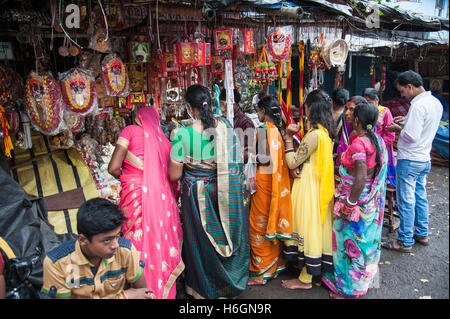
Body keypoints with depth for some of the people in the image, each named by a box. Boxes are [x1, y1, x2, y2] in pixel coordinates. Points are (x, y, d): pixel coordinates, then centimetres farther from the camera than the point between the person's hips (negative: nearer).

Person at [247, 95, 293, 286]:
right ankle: (275, 265, 29)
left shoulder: (264, 129, -15)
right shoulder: (276, 129, 10)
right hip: (275, 181, 9)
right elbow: (277, 156, 12)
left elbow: (266, 158, -22)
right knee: (271, 221, 17)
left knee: (259, 224, 1)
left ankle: (261, 273, 12)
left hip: (263, 180, -8)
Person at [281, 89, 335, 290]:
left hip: (309, 186, -9)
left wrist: (289, 138, -10)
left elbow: (292, 162, -18)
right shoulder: (326, 131, 6)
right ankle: (320, 267, 34)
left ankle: (305, 279, 14)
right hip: (320, 185, 9)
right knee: (318, 224, 19)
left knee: (308, 226, 1)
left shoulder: (314, 134, -23)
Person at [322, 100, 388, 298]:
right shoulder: (378, 140, 3)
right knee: (366, 239, 22)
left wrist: (349, 205, -23)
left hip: (355, 200, -9)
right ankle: (366, 279, 41)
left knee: (351, 243, 6)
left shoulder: (358, 144, -24)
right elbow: (380, 170, 12)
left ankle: (349, 289, 22)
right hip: (372, 204, 9)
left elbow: (360, 179, -29)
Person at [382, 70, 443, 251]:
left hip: (409, 161, -9)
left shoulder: (418, 105, -22)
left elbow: (411, 136, -25)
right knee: (420, 197, 19)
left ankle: (405, 241, 10)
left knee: (406, 201, 0)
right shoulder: (436, 102, 8)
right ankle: (422, 234, 32)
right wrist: (406, 121, 11)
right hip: (425, 159, 9)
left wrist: (398, 129, -8)